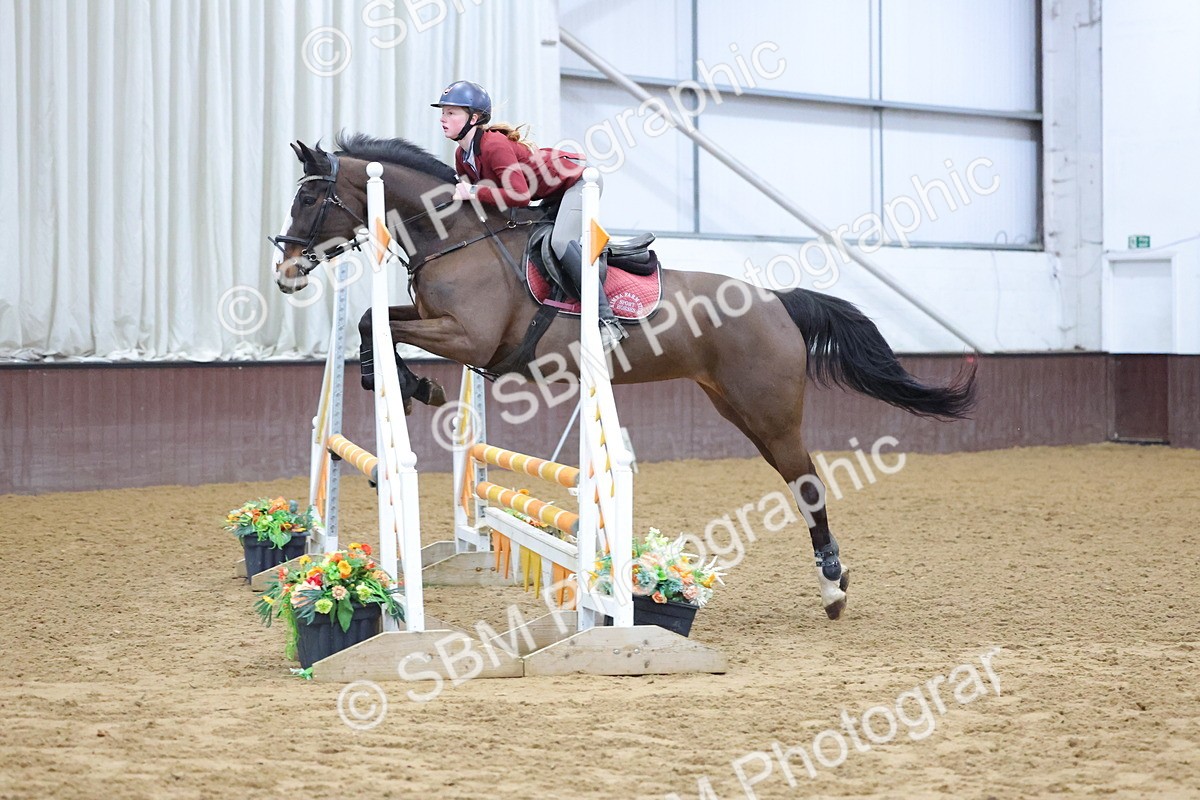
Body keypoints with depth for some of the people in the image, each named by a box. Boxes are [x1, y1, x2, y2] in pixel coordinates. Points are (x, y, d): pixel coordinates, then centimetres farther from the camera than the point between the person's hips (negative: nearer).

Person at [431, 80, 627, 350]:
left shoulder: (495, 145, -29)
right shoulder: (462, 156, -1)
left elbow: (520, 195, -37)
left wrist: (475, 193, -35)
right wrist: (459, 195, -8)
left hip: (578, 178, -10)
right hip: (554, 194, 10)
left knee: (561, 241, -29)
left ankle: (607, 320, -28)